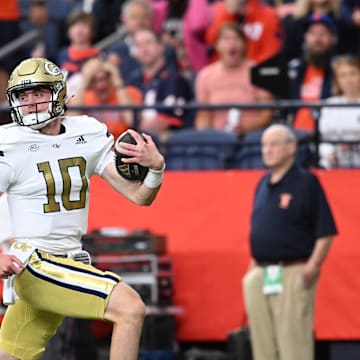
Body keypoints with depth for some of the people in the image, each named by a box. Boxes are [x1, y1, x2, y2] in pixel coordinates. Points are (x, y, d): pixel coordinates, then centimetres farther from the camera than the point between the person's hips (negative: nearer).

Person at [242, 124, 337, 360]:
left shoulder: (306, 182, -5)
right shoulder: (263, 185, 16)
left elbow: (326, 232, -8)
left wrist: (313, 266, -16)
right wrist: (253, 268, 17)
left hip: (293, 276, -7)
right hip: (260, 276, 7)